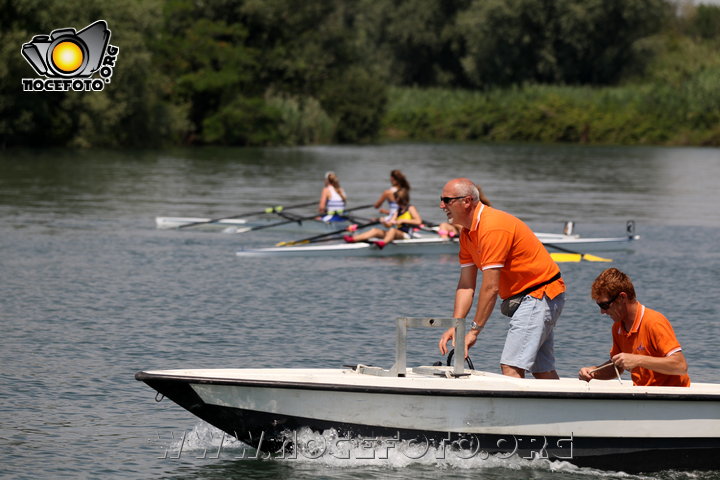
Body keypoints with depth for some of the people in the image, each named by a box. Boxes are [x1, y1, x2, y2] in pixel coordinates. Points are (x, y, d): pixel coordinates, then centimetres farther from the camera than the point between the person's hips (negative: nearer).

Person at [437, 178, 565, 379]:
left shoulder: (493, 227, -24)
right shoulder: (467, 233, 6)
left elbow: (491, 288, -25)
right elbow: (466, 285, 6)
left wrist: (474, 331, -20)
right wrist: (455, 326, -6)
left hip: (541, 294, -10)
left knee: (511, 366, -18)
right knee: (543, 371, 13)